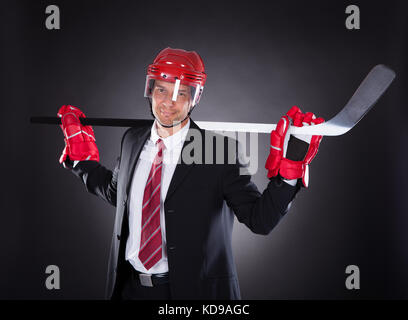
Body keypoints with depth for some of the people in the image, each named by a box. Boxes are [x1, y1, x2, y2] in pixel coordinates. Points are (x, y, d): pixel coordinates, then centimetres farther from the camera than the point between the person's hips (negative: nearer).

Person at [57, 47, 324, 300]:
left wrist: (288, 172, -27)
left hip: (192, 288, -4)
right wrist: (81, 157, 13)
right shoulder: (132, 140, 3)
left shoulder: (220, 152, -14)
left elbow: (261, 220, -15)